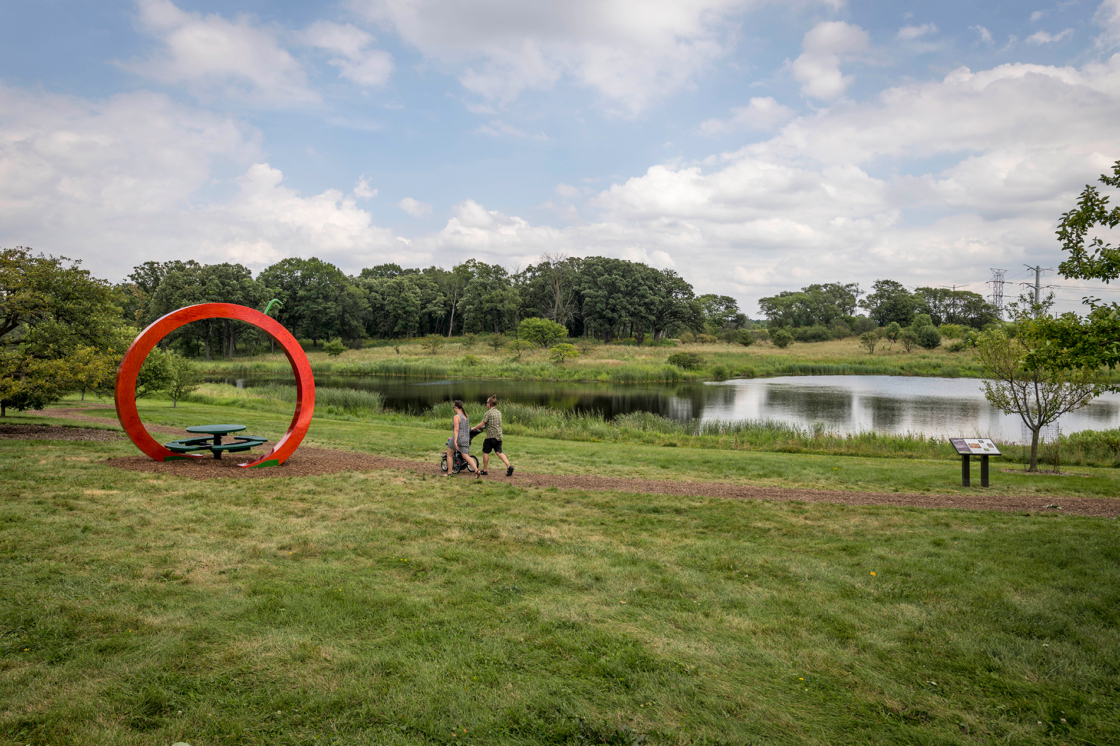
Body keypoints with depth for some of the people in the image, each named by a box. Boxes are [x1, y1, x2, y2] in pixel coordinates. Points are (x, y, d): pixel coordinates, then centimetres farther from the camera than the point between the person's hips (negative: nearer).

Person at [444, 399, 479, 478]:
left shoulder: (456, 417, -13)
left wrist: (455, 441, -24)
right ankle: (477, 470, -19)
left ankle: (449, 473, 19)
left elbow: (456, 430, -20)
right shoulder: (466, 416, 11)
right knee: (466, 456, 1)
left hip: (457, 438, -7)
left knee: (449, 454, 14)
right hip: (465, 439, 7)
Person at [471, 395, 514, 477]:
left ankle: (484, 470, 14)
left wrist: (474, 428, 6)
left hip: (491, 436, -7)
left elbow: (481, 425, -12)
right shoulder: (499, 412, 14)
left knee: (485, 452, 7)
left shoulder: (488, 413, -11)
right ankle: (509, 466, -11)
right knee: (499, 452, 7)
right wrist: (484, 427, 30)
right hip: (499, 436, 7)